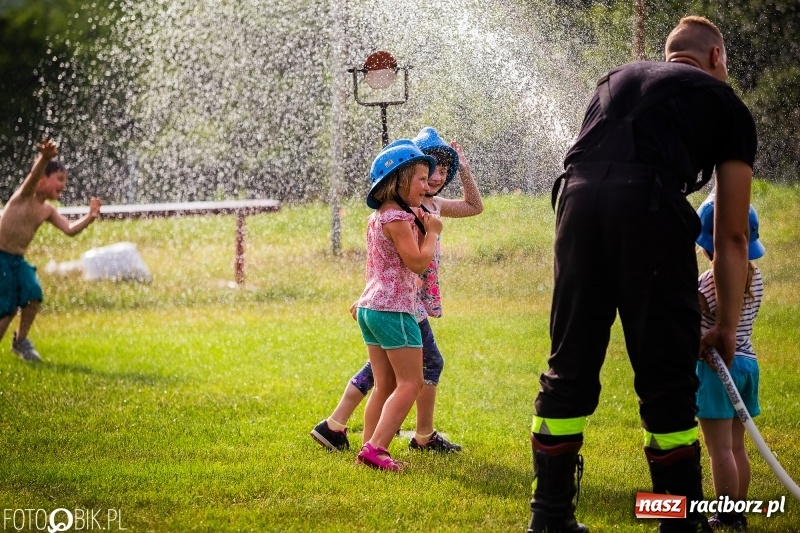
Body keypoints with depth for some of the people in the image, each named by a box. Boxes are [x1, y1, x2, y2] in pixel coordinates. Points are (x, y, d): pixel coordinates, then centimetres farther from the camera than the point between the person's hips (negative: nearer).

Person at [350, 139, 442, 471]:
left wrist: (419, 228, 10)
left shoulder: (377, 218, 15)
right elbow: (418, 262, -18)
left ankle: (370, 448, 8)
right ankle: (375, 448, -16)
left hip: (370, 307, 9)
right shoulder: (398, 218, -14)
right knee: (410, 383, -7)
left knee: (385, 386, 11)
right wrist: (432, 232, -5)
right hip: (394, 310, -9)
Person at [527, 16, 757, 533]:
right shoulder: (726, 104, 21)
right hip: (649, 203, -4)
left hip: (577, 194, 4)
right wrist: (727, 325, 27)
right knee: (667, 378, 5)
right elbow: (731, 235, 19)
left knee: (569, 370, 12)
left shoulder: (616, 80, 34)